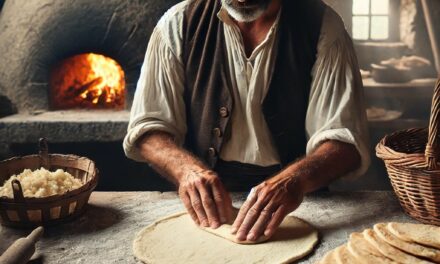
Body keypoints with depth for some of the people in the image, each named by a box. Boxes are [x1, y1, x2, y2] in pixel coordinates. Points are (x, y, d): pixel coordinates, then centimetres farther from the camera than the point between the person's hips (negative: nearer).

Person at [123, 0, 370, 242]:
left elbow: (346, 139, -12)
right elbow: (149, 126, -1)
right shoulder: (177, 25, -3)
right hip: (202, 206, 1)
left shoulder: (323, 27, -7)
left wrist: (297, 178, -32)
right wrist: (186, 168, -22)